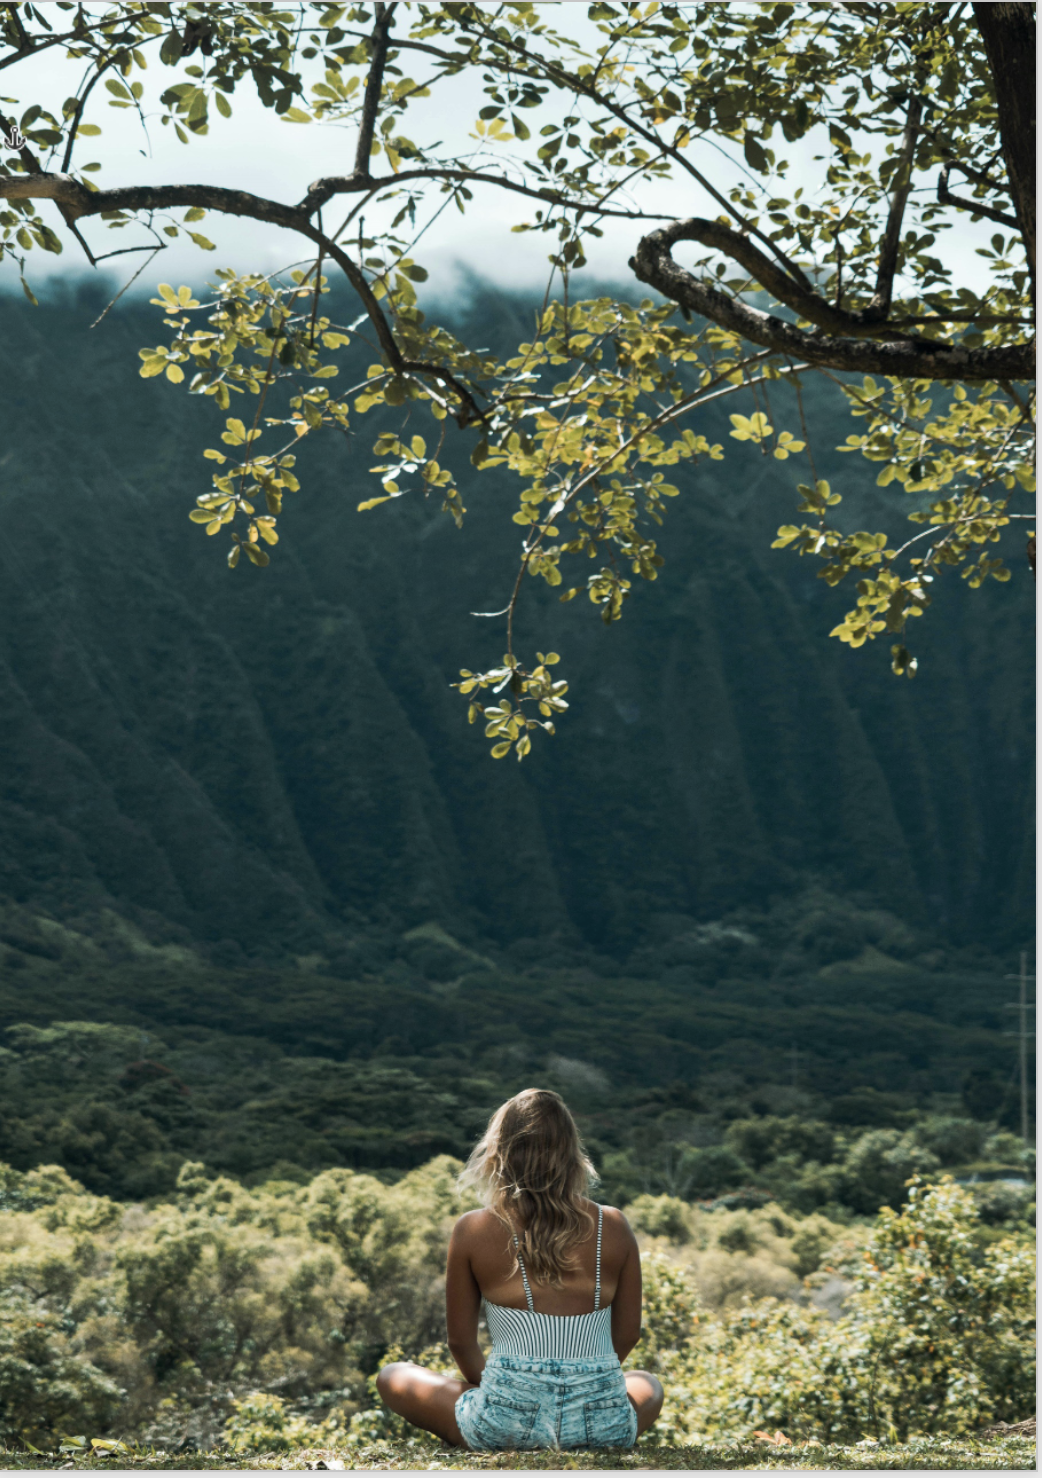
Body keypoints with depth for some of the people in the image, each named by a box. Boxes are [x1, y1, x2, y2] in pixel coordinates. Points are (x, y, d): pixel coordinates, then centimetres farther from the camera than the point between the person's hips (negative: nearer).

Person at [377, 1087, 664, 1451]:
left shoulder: (473, 1232, -5)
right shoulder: (613, 1228, -1)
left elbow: (461, 1342, 4)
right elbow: (627, 1336, 9)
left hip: (509, 1423, -2)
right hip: (603, 1428, 2)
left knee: (392, 1377, 25)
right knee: (647, 1384, 39)